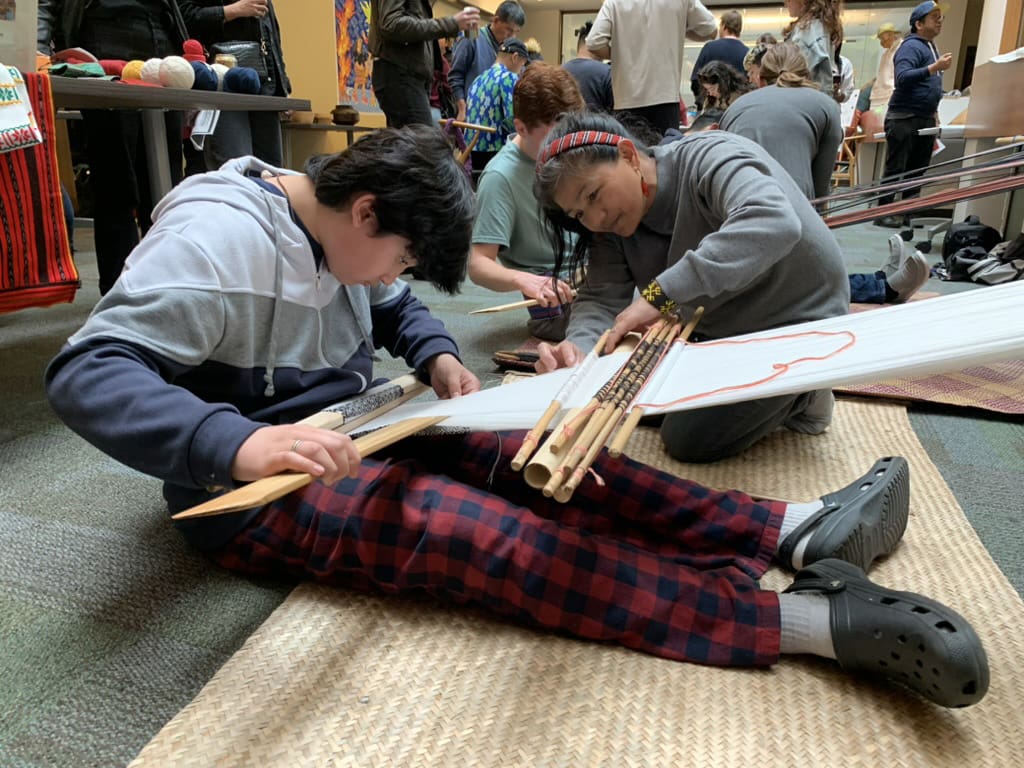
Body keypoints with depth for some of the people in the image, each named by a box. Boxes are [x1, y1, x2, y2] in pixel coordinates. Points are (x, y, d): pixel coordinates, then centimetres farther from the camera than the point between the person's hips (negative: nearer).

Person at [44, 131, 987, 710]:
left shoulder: (332, 226, 4)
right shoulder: (217, 239, -21)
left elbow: (392, 309, 21)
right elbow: (85, 373, -27)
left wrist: (436, 354, -1)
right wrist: (238, 442, -42)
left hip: (350, 432, 8)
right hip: (260, 494, -8)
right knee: (490, 535, -29)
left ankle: (796, 529, -9)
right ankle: (815, 615, -30)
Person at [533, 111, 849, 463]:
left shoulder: (711, 158, -27)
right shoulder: (613, 221, -5)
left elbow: (773, 222, -46)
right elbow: (601, 298, -11)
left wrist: (661, 292, -50)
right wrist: (578, 347, -34)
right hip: (720, 330, 8)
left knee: (687, 440, -13)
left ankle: (799, 397, 9)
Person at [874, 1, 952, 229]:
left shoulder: (931, 46, 19)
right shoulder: (911, 46, -8)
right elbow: (902, 77, -23)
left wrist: (934, 114, 21)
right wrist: (935, 67, -27)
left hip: (926, 119, 9)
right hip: (904, 118, -8)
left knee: (917, 170, 7)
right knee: (896, 169, -7)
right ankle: (884, 213, -4)